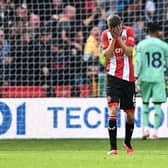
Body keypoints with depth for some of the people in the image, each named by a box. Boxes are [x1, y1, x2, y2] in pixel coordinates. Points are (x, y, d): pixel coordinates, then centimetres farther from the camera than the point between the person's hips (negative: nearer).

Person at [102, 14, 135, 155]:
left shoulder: (128, 32, -2)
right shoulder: (106, 34, 0)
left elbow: (129, 52, -13)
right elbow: (107, 55, -9)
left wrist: (118, 37, -16)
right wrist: (113, 39, -14)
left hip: (128, 77, 1)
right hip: (113, 76, -1)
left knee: (130, 115, 7)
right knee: (113, 109, -18)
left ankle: (127, 143, 31)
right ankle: (113, 147, -18)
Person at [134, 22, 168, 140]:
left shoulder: (141, 44, 2)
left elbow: (138, 62, -3)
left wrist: (135, 77, -2)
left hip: (145, 77, 1)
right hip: (158, 77, -1)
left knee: (145, 103, 13)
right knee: (157, 104, 0)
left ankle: (146, 128, 1)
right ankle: (155, 130, -5)